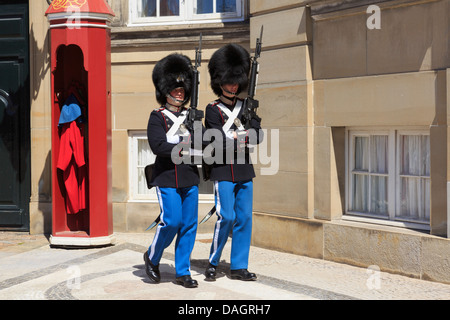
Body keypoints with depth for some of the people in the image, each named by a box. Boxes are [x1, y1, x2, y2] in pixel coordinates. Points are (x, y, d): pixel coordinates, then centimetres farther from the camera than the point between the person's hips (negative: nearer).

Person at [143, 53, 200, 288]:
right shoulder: (157, 117, -2)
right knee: (171, 221, -11)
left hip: (190, 177, 5)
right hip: (167, 178, -5)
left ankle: (182, 272, 12)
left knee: (189, 224, 4)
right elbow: (158, 146, -15)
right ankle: (152, 257, 16)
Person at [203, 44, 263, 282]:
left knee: (244, 218, 4)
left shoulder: (245, 106, 13)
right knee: (226, 217, -9)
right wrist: (239, 138, -8)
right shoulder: (213, 110, -2)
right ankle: (212, 263, 7)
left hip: (245, 172, 5)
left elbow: (258, 137, 3)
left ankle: (239, 267, 11)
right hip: (223, 171, -5)